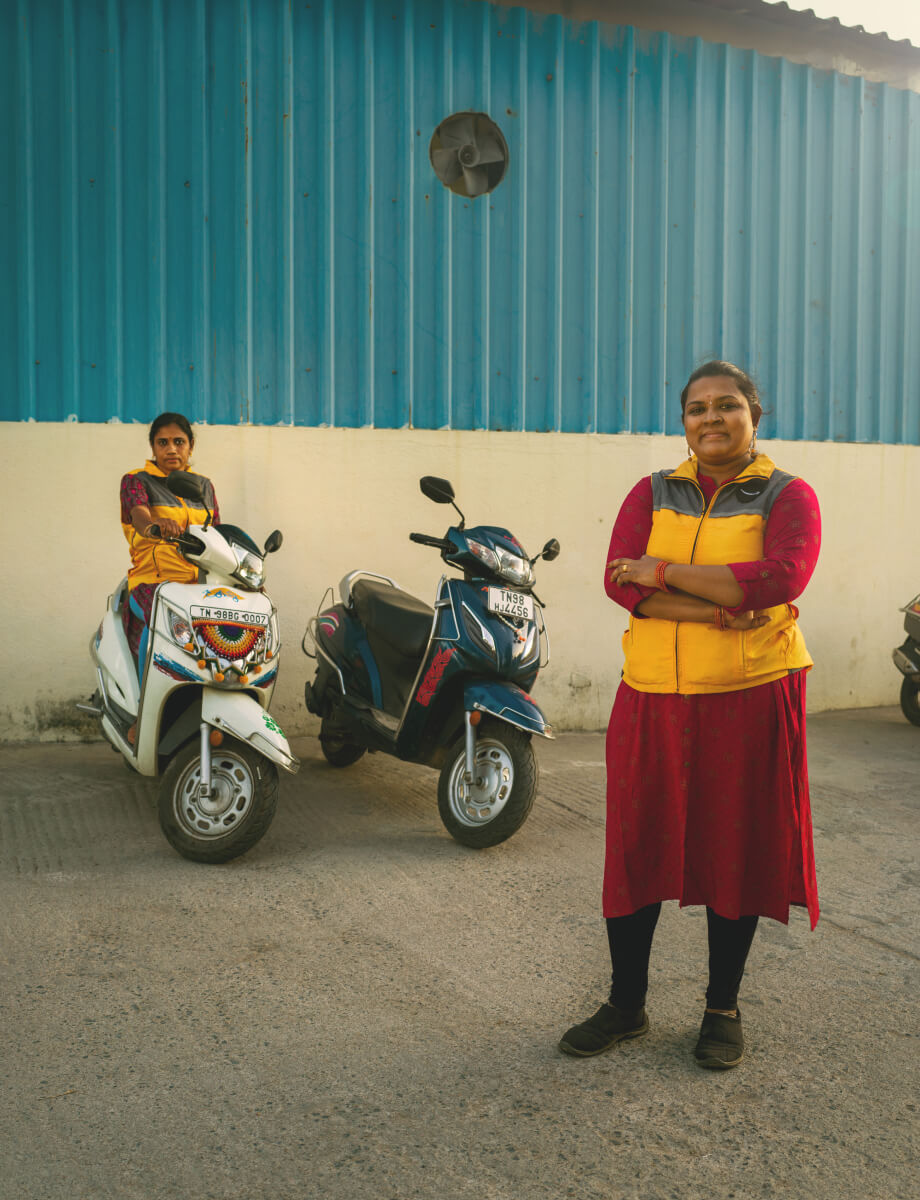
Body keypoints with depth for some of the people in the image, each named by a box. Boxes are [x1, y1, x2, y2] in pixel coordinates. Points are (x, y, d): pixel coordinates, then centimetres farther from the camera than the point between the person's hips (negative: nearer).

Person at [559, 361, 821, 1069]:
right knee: (637, 845, 6)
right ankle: (626, 1005, 23)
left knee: (736, 849, 7)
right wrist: (715, 609, -18)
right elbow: (620, 581, -7)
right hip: (654, 698, 2)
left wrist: (666, 572, -15)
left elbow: (781, 578, -18)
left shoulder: (788, 496, 1)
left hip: (749, 699, -2)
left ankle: (724, 1009, 25)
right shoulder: (652, 494, 9)